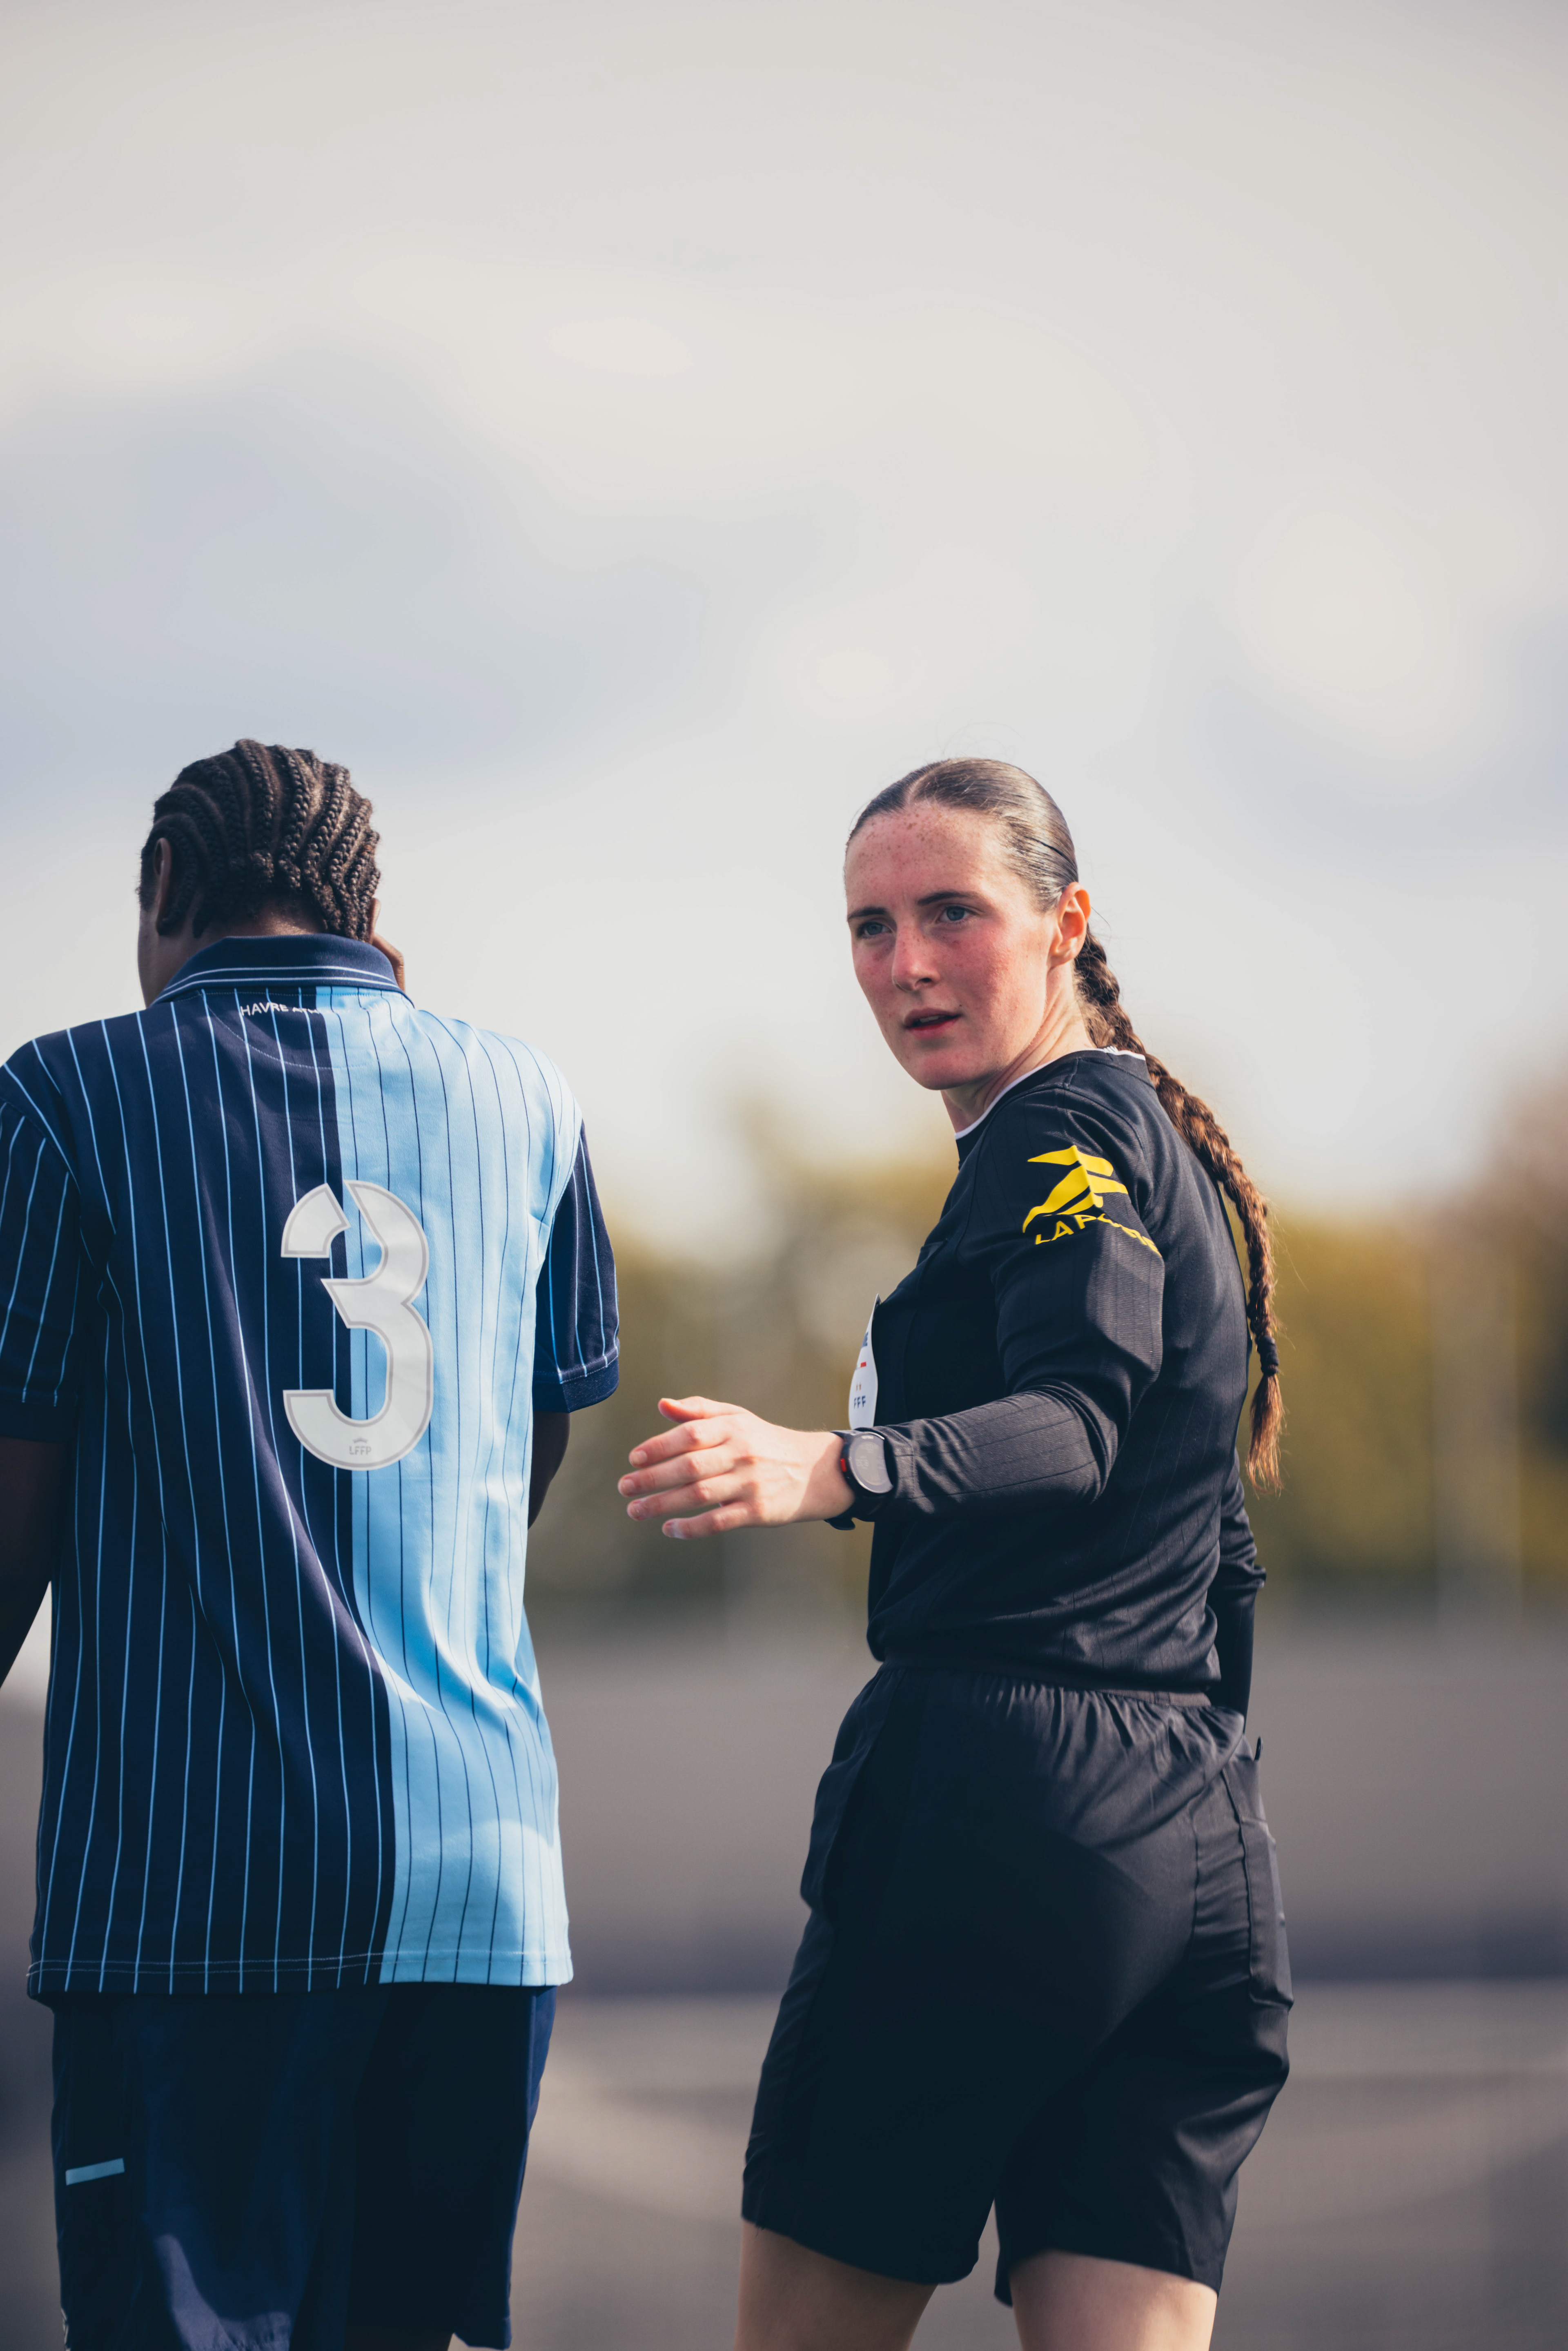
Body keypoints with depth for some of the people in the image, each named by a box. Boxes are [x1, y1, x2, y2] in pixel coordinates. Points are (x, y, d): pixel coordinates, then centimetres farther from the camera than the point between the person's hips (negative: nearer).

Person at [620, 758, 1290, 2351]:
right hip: (1199, 1836, 9)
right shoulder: (1162, 1153, 25)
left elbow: (1077, 1422, -24)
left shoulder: (1064, 1130, -5)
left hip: (1005, 1780, -9)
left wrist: (828, 1469, -40)